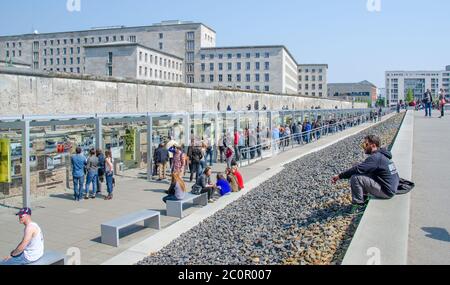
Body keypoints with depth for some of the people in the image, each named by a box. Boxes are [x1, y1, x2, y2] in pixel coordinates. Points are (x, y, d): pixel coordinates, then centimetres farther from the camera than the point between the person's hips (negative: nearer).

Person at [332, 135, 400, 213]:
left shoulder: (376, 157, -20)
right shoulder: (381, 155, 11)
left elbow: (357, 169, -24)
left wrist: (339, 176, -19)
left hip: (386, 191, -10)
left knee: (355, 178, -19)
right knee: (363, 174, 18)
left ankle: (358, 205, -6)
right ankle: (363, 201, 19)